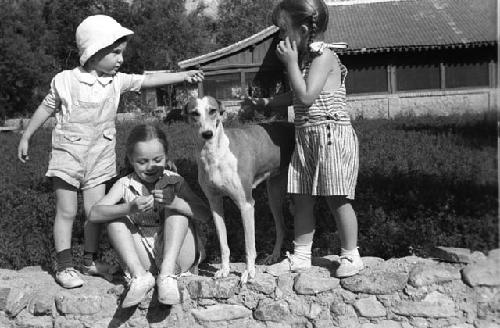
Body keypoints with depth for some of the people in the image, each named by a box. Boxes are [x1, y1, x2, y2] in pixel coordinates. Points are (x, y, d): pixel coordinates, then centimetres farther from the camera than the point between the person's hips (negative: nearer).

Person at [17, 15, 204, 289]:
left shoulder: (117, 81, 0)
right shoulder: (65, 80, -8)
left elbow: (148, 80, -5)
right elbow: (46, 108, 3)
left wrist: (184, 76, -13)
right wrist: (26, 137, 8)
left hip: (99, 159, 4)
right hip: (68, 155, -3)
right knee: (66, 211, 1)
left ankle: (90, 261, 22)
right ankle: (64, 266, 9)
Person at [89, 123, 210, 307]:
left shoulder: (174, 181, -3)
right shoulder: (125, 185, 0)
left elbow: (205, 215, -14)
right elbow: (94, 214, -15)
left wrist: (173, 202, -32)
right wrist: (130, 208, -32)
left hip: (177, 254, -1)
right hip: (144, 259, 1)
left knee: (177, 208, -18)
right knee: (116, 217, -12)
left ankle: (167, 274, -30)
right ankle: (139, 276, -25)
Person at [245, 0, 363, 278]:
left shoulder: (324, 56, -13)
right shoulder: (305, 57, 14)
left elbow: (306, 97, -21)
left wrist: (290, 62, -15)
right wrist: (266, 102, 20)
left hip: (331, 133, -9)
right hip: (305, 136, 9)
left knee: (337, 198, -3)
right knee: (302, 199, 9)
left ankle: (351, 256, 11)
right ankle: (301, 256, 18)